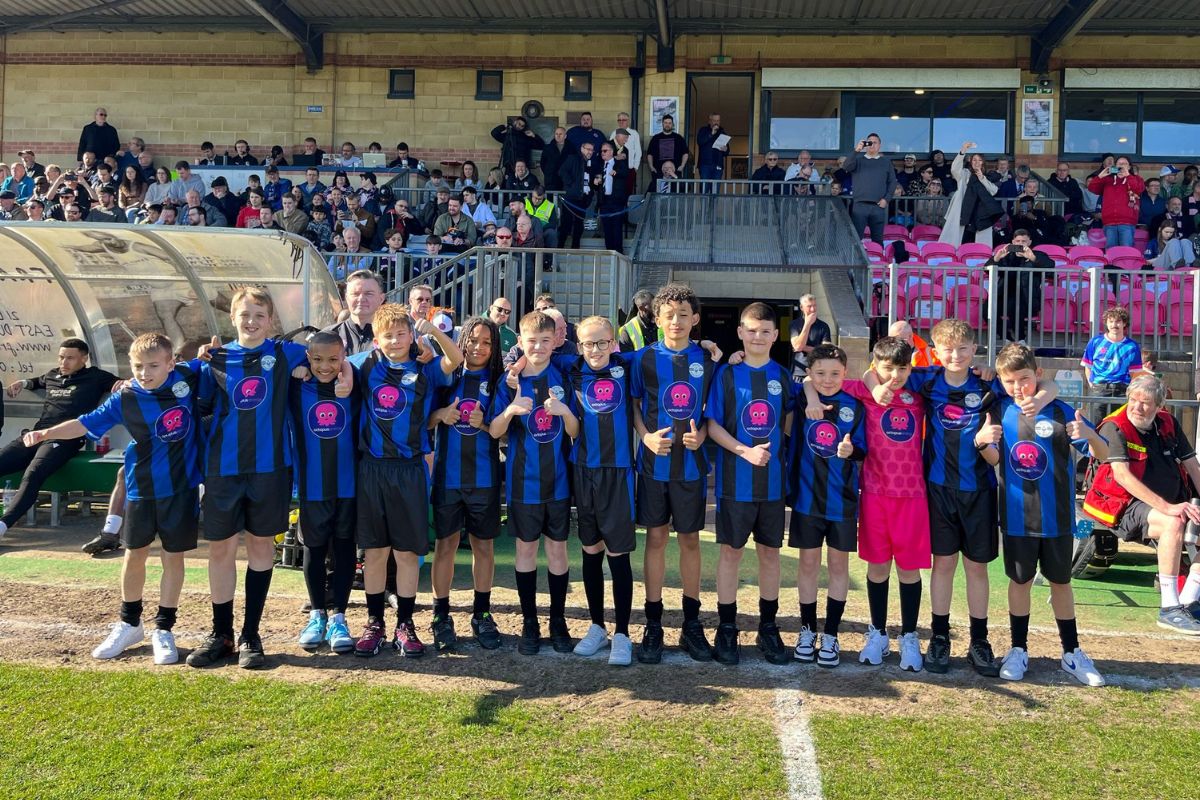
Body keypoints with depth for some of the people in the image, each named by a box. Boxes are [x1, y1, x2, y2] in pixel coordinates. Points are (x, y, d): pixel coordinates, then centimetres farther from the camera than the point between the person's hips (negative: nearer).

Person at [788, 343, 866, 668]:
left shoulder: (855, 406, -3)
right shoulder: (800, 399, -3)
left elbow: (864, 451, 0)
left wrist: (850, 450, -23)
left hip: (843, 498, 0)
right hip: (806, 495, 0)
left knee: (838, 564, 8)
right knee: (808, 563, 9)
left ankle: (831, 635, 19)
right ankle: (807, 631, 23)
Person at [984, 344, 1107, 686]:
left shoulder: (1059, 411, -7)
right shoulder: (1001, 411, -3)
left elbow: (1102, 454, -7)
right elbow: (995, 459, 3)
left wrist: (1089, 435, -28)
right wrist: (983, 443, -19)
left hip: (1057, 516, -1)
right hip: (1017, 516, 1)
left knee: (1060, 581, 12)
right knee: (1020, 580, 10)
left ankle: (1072, 652, 25)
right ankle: (1018, 651, 23)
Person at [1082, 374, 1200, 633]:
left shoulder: (1169, 423, 8)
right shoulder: (1115, 427, -12)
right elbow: (1122, 475, -23)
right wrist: (1167, 507, -30)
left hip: (1171, 504, 7)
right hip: (1125, 506, -7)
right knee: (1173, 523, -33)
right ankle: (1169, 610, -27)